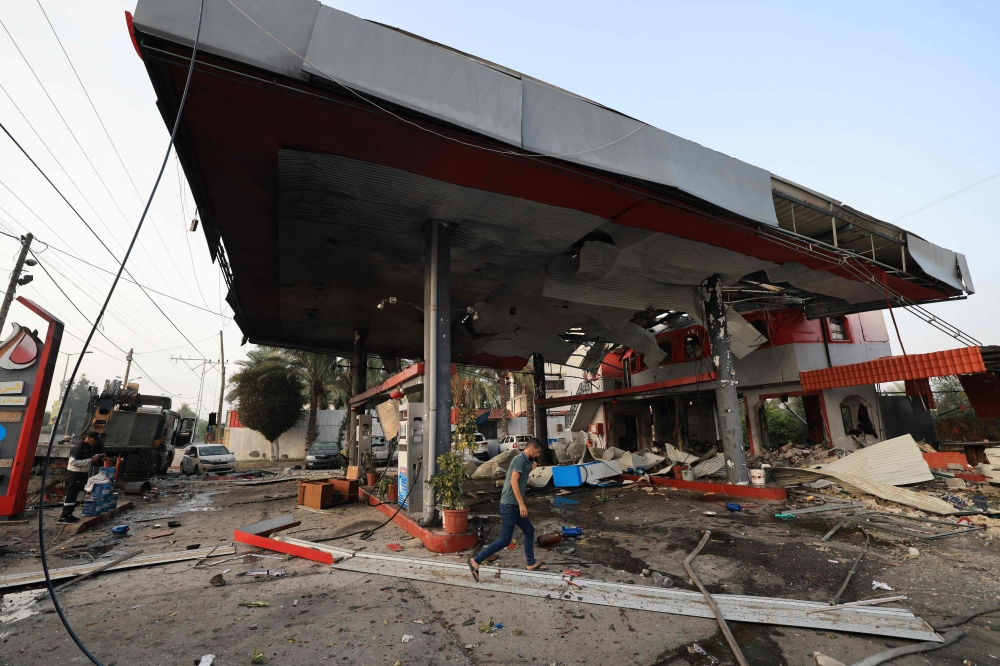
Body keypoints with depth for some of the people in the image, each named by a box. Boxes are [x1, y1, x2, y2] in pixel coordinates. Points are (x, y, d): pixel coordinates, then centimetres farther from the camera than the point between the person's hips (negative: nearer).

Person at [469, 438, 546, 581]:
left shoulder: (525, 461, 14)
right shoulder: (520, 459, -15)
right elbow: (513, 481, -25)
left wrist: (531, 468, 14)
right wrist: (521, 504, -26)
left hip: (514, 505, 10)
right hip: (509, 505, -10)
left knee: (529, 531, 17)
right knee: (505, 540, -6)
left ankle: (531, 564, 29)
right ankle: (476, 560, -1)